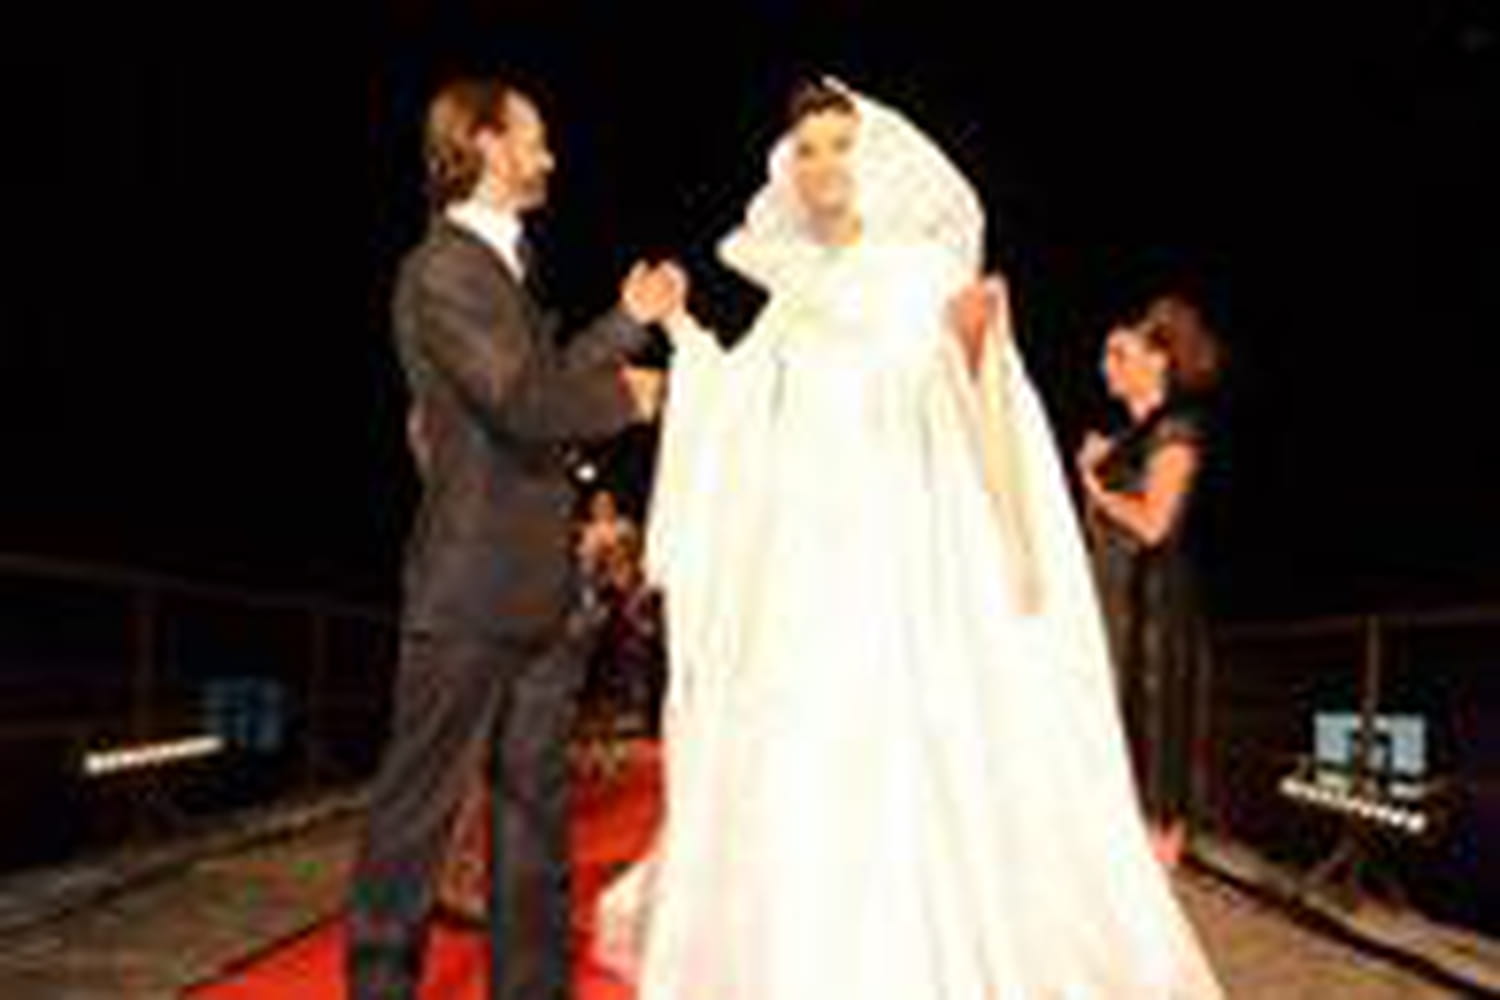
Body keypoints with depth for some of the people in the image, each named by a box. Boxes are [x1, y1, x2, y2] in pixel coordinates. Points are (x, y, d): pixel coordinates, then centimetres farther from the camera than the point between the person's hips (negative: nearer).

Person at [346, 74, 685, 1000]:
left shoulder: (507, 267, 17)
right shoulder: (440, 271, -12)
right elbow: (521, 402, -21)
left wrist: (629, 322, 17)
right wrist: (626, 397, -6)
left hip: (542, 589, 9)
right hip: (470, 586, -9)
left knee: (537, 797, 13)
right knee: (423, 800, 0)